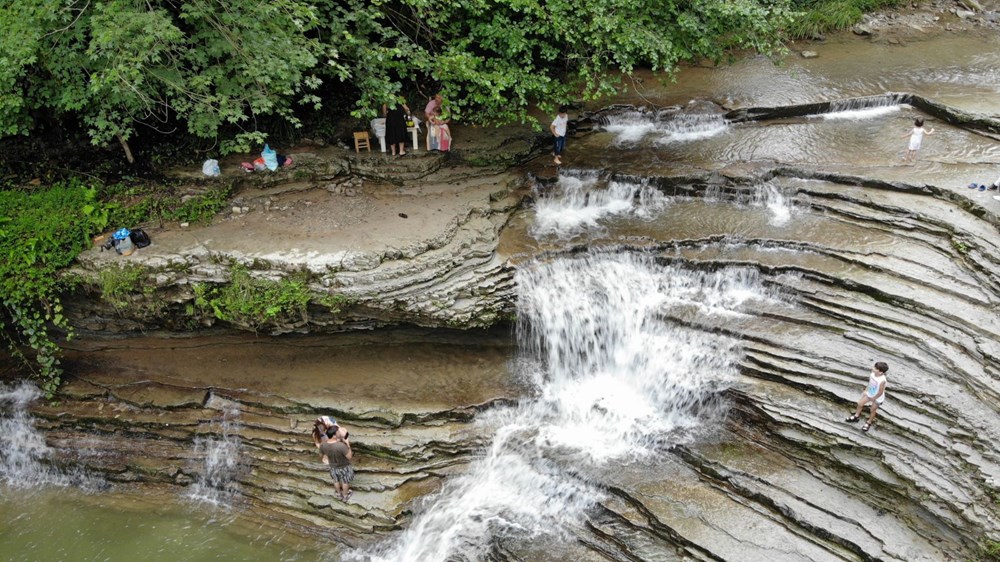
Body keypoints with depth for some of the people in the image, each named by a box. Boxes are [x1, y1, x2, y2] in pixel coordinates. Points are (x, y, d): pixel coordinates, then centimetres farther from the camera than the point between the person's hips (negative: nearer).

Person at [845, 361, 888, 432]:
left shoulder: (882, 381, -39)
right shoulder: (872, 374, -20)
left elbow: (880, 393, -27)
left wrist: (873, 399, -15)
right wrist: (865, 390, 5)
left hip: (877, 398, -6)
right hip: (869, 394, 6)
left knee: (873, 410, 17)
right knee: (860, 403, 17)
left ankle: (869, 423, 43)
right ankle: (856, 416, 42)